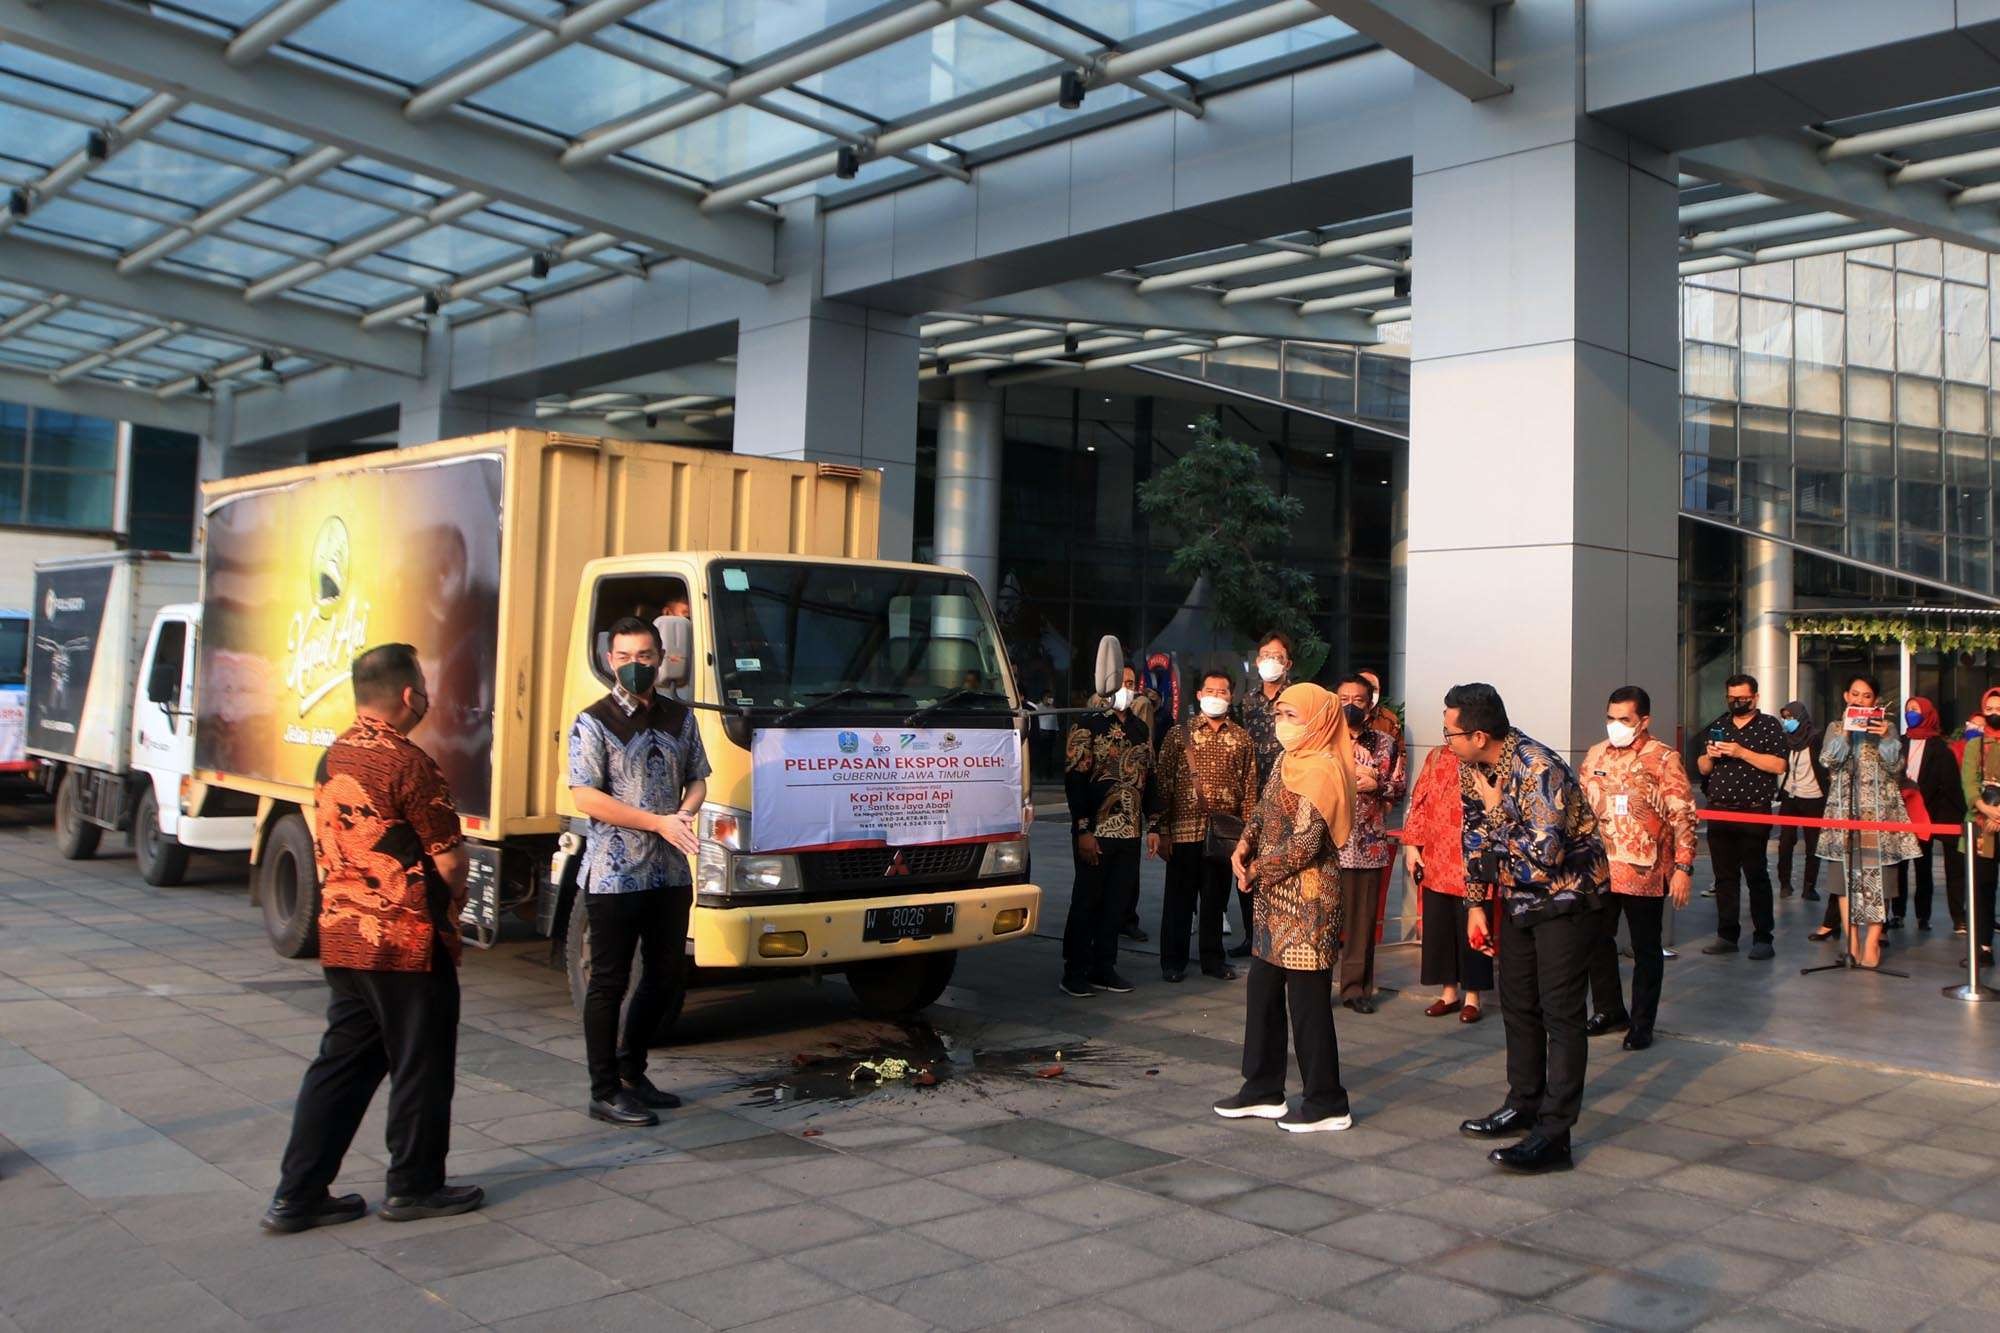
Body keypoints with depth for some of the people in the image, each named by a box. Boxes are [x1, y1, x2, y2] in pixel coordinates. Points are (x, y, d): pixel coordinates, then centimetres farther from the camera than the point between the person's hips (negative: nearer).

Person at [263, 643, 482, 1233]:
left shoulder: (332, 758, 7)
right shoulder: (407, 764, -18)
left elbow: (329, 846, 15)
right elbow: (449, 860, -16)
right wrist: (452, 906, 5)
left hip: (340, 936, 8)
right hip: (408, 942, -8)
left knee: (341, 1063, 15)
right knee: (421, 1067, 7)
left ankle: (298, 1194, 17)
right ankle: (414, 1187, 19)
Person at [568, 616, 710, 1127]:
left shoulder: (680, 718, 10)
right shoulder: (593, 722, -6)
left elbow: (697, 779, 16)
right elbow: (585, 798, -14)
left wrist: (686, 811, -9)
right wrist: (659, 823, -19)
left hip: (671, 873, 6)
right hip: (613, 875, -6)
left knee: (667, 976, 13)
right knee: (609, 983, 1)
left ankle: (631, 1070, 30)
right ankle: (605, 1093, 10)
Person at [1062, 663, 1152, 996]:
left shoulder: (1140, 729, 14)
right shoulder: (1087, 725, -5)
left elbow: (1149, 777, 17)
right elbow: (1075, 779, -11)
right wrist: (1083, 830, -16)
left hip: (1130, 831, 6)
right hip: (1096, 830, -6)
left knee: (1118, 902, 9)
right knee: (1087, 901, 1)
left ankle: (1104, 968, 19)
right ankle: (1075, 972, 10)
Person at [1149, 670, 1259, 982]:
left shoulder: (1241, 738, 7)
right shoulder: (1179, 732, 0)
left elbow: (1249, 786, 7)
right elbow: (1162, 782, -3)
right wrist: (1157, 828, -8)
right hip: (1184, 830, -2)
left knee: (1217, 899, 11)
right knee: (1179, 898, 5)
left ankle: (1213, 959, 25)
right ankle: (1173, 961, 17)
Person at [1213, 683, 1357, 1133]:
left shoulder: (1321, 770, -17)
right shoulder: (1287, 762, 11)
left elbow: (1304, 844, -21)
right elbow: (1263, 813, 19)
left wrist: (1257, 871, -10)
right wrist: (1244, 846, -1)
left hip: (1306, 901, -9)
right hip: (1274, 899, 10)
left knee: (1308, 1001, -1)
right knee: (1262, 992, 14)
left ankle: (1326, 1103, 11)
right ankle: (1263, 1090, 26)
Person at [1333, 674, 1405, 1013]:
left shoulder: (1386, 743, 8)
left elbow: (1399, 787, 10)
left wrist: (1375, 785, -9)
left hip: (1368, 843, 2)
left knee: (1362, 919, 7)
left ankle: (1356, 988, 17)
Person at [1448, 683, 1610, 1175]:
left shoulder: (1536, 769, -29)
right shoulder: (1471, 768, -2)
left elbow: (1544, 856, -35)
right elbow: (1477, 837, 10)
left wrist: (1496, 805, -25)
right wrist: (1476, 904, 8)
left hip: (1568, 895, -9)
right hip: (1519, 896, 9)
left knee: (1560, 1012, -8)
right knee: (1517, 1005, 16)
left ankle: (1554, 1134, -7)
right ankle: (1525, 1105, 29)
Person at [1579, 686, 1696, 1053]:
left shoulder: (1664, 758, -8)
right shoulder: (1596, 755, 7)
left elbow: (1683, 817, -10)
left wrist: (1684, 867, -14)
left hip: (1645, 872, -5)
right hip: (1598, 868, 5)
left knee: (1645, 949, 7)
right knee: (1597, 940, 13)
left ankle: (1642, 1022, 19)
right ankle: (1609, 1010, 30)